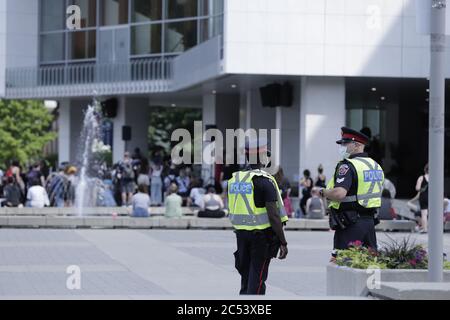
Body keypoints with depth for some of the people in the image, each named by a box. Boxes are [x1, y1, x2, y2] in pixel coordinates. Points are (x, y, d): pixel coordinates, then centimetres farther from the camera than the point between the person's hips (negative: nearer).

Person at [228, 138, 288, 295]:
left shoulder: (234, 179, 8)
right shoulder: (264, 180, -13)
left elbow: (232, 212, 13)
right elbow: (274, 215, -17)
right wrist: (283, 242, -13)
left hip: (241, 233, 6)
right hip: (262, 235, -6)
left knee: (246, 276, 15)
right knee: (257, 278, -2)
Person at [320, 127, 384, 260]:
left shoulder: (347, 166, -14)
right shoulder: (376, 166, 14)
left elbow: (339, 194, -26)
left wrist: (324, 192, -9)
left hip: (350, 224, -8)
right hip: (370, 221, 8)